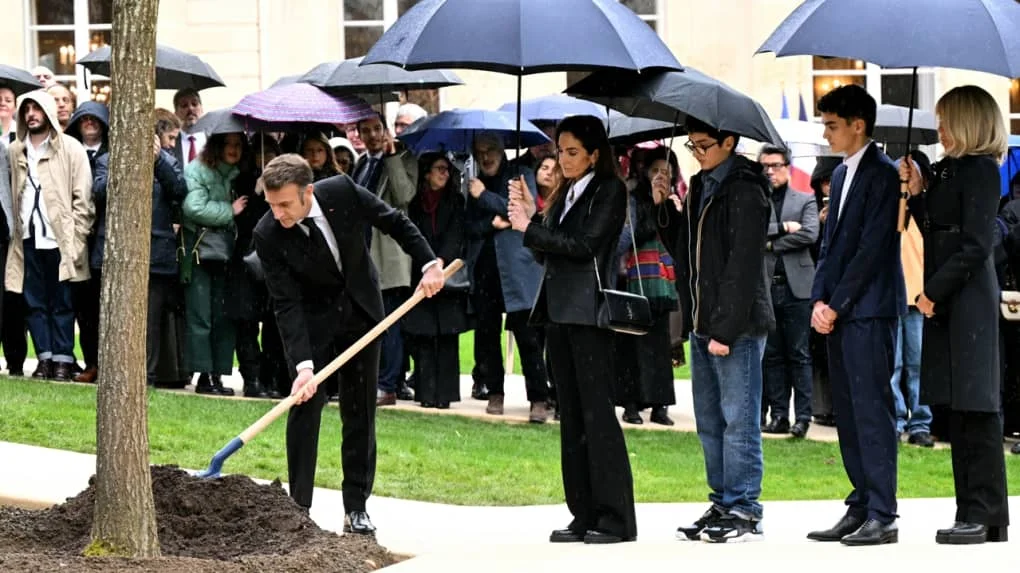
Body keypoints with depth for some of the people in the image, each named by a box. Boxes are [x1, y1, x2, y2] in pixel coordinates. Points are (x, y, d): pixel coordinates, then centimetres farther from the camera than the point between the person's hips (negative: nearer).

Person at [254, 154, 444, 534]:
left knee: (360, 411, 4)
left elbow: (395, 223, -5)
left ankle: (356, 508, 9)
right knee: (305, 407, -8)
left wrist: (428, 262, -8)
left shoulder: (343, 192, -23)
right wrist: (303, 364, -33)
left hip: (360, 310, 2)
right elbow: (286, 304, -26)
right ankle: (298, 507, -2)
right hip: (311, 320, -2)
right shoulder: (268, 235, -26)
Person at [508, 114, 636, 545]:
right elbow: (547, 251, 14)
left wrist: (529, 229, -11)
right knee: (572, 417, 9)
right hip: (559, 311, 8)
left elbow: (585, 244, -14)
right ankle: (584, 515, 13)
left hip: (589, 312, -8)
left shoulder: (609, 190, -4)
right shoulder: (566, 193, 17)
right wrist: (530, 214, 1)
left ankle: (616, 519, -6)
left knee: (597, 415, -8)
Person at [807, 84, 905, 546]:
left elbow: (871, 248, -15)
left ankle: (882, 517, -7)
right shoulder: (841, 174, 17)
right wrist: (819, 300, 6)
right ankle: (860, 508, 13)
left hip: (868, 312, -9)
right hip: (837, 313, 9)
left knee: (871, 411, -8)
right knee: (847, 413, 9)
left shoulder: (882, 175, -10)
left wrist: (837, 304, -13)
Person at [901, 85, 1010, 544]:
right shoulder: (947, 169, 15)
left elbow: (975, 245, -16)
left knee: (975, 409, -7)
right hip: (945, 301, 9)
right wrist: (917, 192, 7)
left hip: (968, 300, -9)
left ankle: (983, 514, -6)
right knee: (960, 409, 9)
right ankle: (976, 511, 12)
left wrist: (933, 292, -15)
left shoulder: (979, 170, -10)